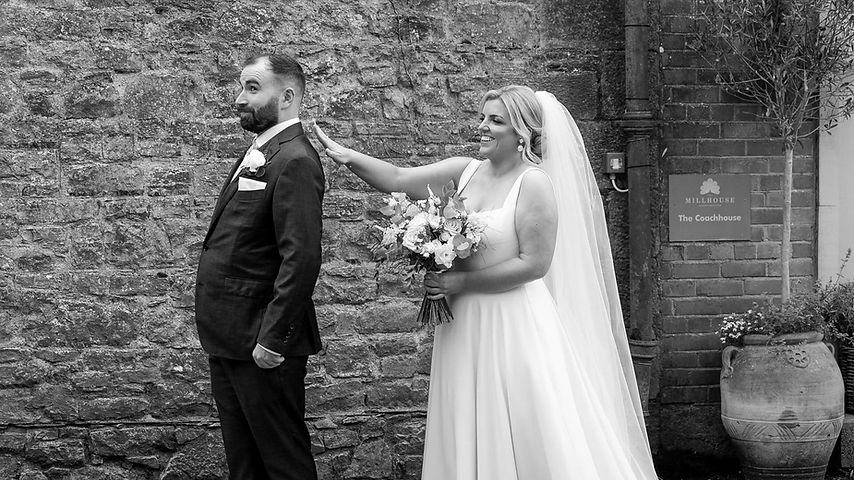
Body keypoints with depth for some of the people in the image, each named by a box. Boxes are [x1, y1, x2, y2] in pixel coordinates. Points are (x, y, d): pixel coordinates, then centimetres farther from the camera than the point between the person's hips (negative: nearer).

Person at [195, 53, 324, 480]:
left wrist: (273, 338, -23)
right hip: (228, 340, 10)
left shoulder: (294, 161, -17)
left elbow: (302, 258, -24)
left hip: (261, 345, -10)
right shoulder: (258, 154, 15)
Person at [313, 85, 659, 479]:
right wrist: (345, 156, -8)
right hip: (463, 324, 6)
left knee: (523, 438, 0)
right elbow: (397, 180, 3)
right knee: (467, 435, 11)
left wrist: (463, 281, -14)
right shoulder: (465, 172, 5)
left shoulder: (533, 184, -11)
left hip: (513, 327, -6)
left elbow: (533, 263, -15)